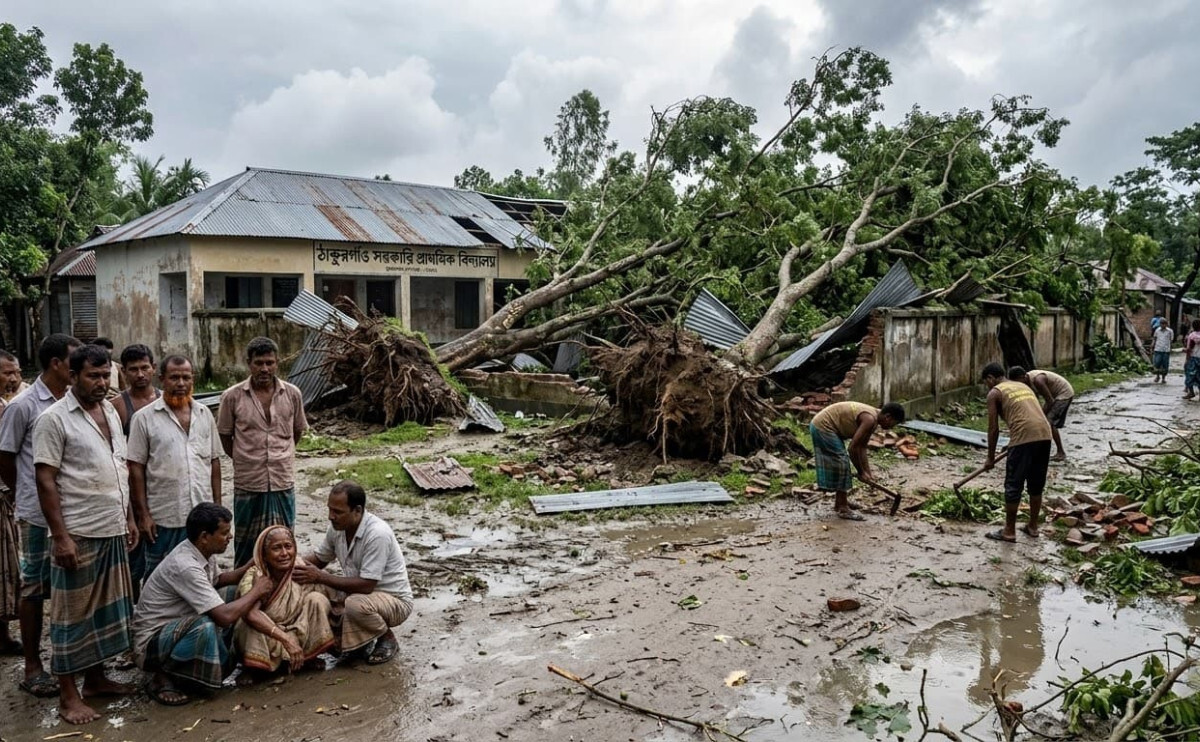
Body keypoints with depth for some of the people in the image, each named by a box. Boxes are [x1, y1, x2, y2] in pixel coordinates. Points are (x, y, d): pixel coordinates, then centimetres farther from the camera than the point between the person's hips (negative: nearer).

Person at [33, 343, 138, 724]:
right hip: (78, 534, -7)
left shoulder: (110, 412, 10)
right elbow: (45, 481, -14)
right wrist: (60, 536, -17)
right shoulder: (54, 418, -11)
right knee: (73, 612, 3)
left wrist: (129, 518, 15)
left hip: (112, 530, 7)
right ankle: (68, 694, 14)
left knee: (105, 606, 15)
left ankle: (95, 678, 29)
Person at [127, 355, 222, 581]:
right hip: (163, 519, -3)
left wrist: (217, 506, 7)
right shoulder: (144, 418, -4)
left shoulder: (204, 414, 8)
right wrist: (143, 515, -8)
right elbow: (136, 469, -5)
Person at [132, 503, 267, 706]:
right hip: (150, 643, -9)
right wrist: (257, 590, -19)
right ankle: (161, 678, -11)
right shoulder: (185, 566, -30)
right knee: (205, 626, -36)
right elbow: (225, 617, -35)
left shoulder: (204, 552, -3)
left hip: (174, 628, 9)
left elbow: (216, 580, 21)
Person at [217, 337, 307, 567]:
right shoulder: (232, 397, -7)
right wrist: (244, 460, 7)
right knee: (246, 543, 11)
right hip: (248, 484, -1)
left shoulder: (292, 394, -1)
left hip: (283, 481, 2)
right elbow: (224, 436, 6)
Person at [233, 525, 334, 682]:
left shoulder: (302, 570, -13)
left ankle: (310, 656, -1)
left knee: (317, 599, -18)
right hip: (263, 638, -3)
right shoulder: (255, 575, -24)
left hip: (298, 633, 3)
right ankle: (251, 668, -5)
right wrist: (287, 639, -50)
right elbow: (249, 613, -42)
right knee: (251, 623, -33)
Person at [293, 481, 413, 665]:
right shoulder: (338, 526, -6)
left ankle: (387, 639, -3)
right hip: (358, 593, 8)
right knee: (310, 585, -9)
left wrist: (321, 577, -28)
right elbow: (319, 558, 11)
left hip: (394, 600, -8)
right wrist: (296, 565, -10)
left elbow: (366, 585, -30)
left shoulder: (378, 534, -29)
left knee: (356, 605, -37)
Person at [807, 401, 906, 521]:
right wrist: (861, 472, -8)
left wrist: (868, 473, 11)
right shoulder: (870, 419, -21)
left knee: (840, 463, 17)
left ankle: (840, 502, 28)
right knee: (841, 464, -6)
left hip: (820, 425, 10)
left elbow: (862, 448, 14)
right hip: (823, 427, -10)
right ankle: (842, 508, 1)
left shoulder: (873, 419, 9)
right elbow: (853, 448, -20)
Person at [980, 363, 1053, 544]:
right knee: (1036, 484, 20)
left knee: (1013, 486, 4)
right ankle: (1032, 526, 30)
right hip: (1044, 434, 7)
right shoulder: (1024, 386, 28)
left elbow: (993, 428, 5)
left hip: (1024, 438, -7)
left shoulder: (995, 393, 7)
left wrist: (990, 457, 14)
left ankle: (1009, 531, 11)